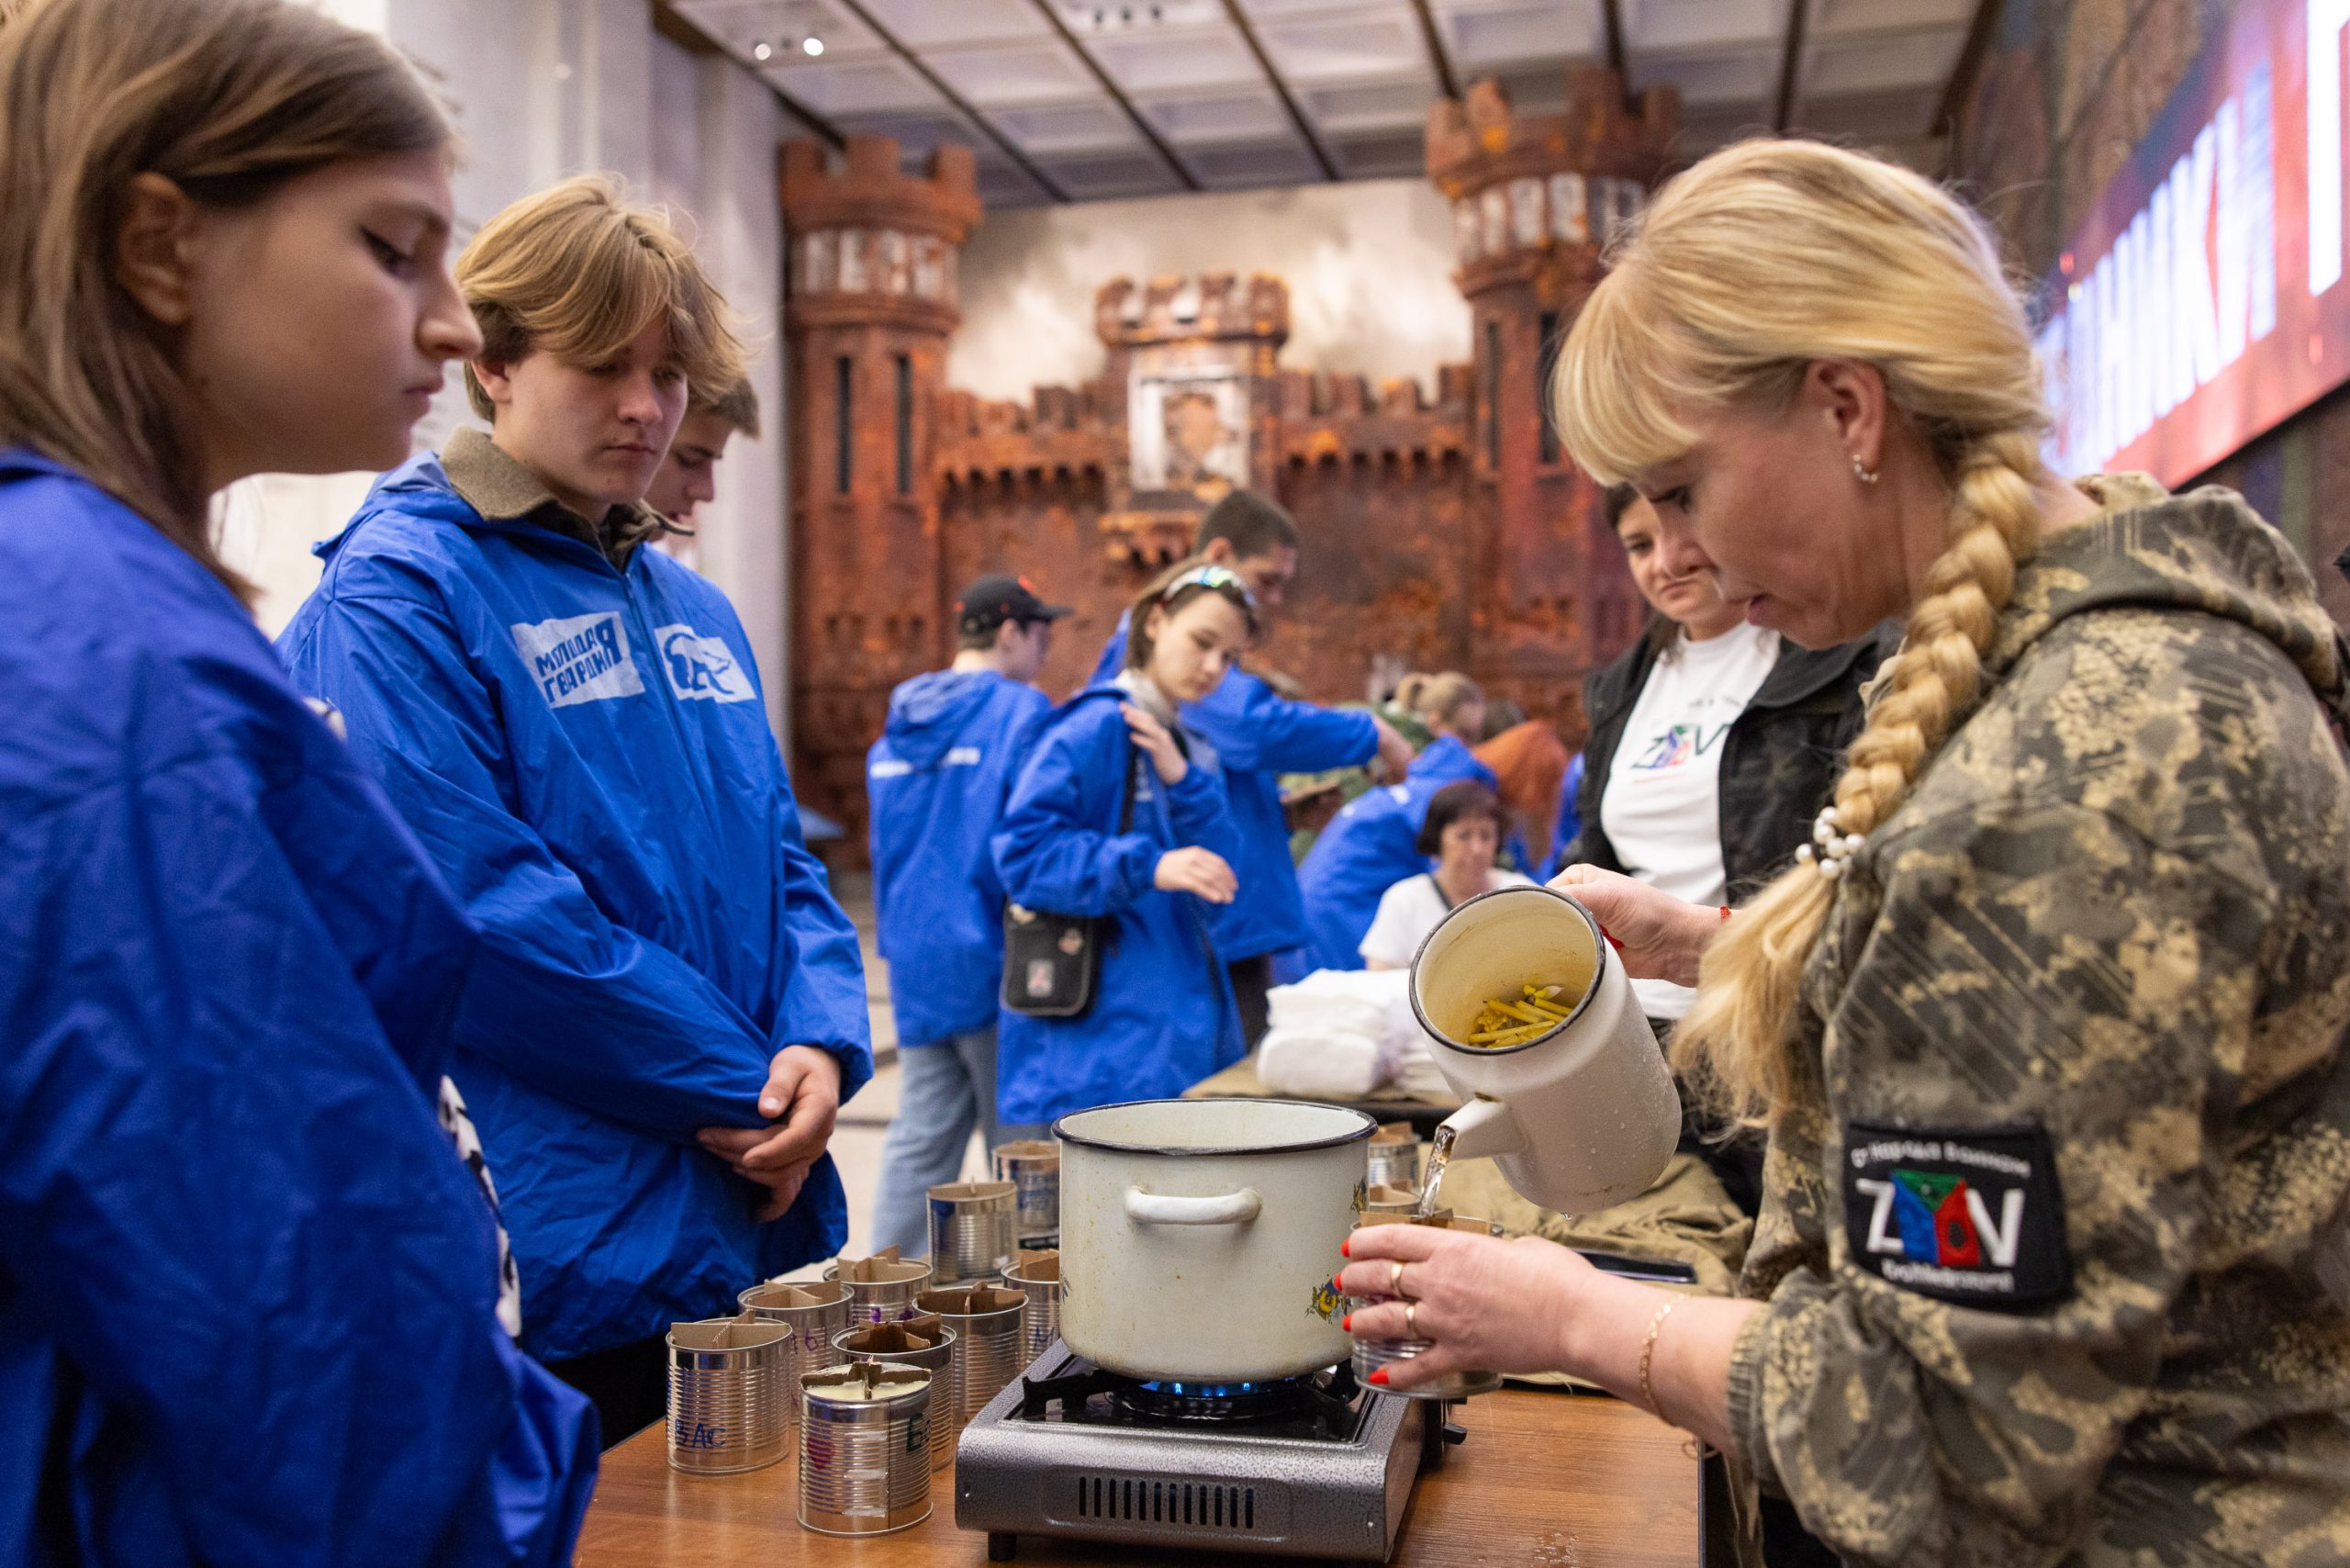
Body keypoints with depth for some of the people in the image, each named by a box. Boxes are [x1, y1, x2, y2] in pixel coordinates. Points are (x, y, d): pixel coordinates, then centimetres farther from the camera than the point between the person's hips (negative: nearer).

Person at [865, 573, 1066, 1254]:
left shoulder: (897, 727, 12)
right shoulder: (1022, 713, -10)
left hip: (912, 961, 6)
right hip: (990, 958, -6)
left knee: (921, 1135, 11)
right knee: (1020, 1137, 5)